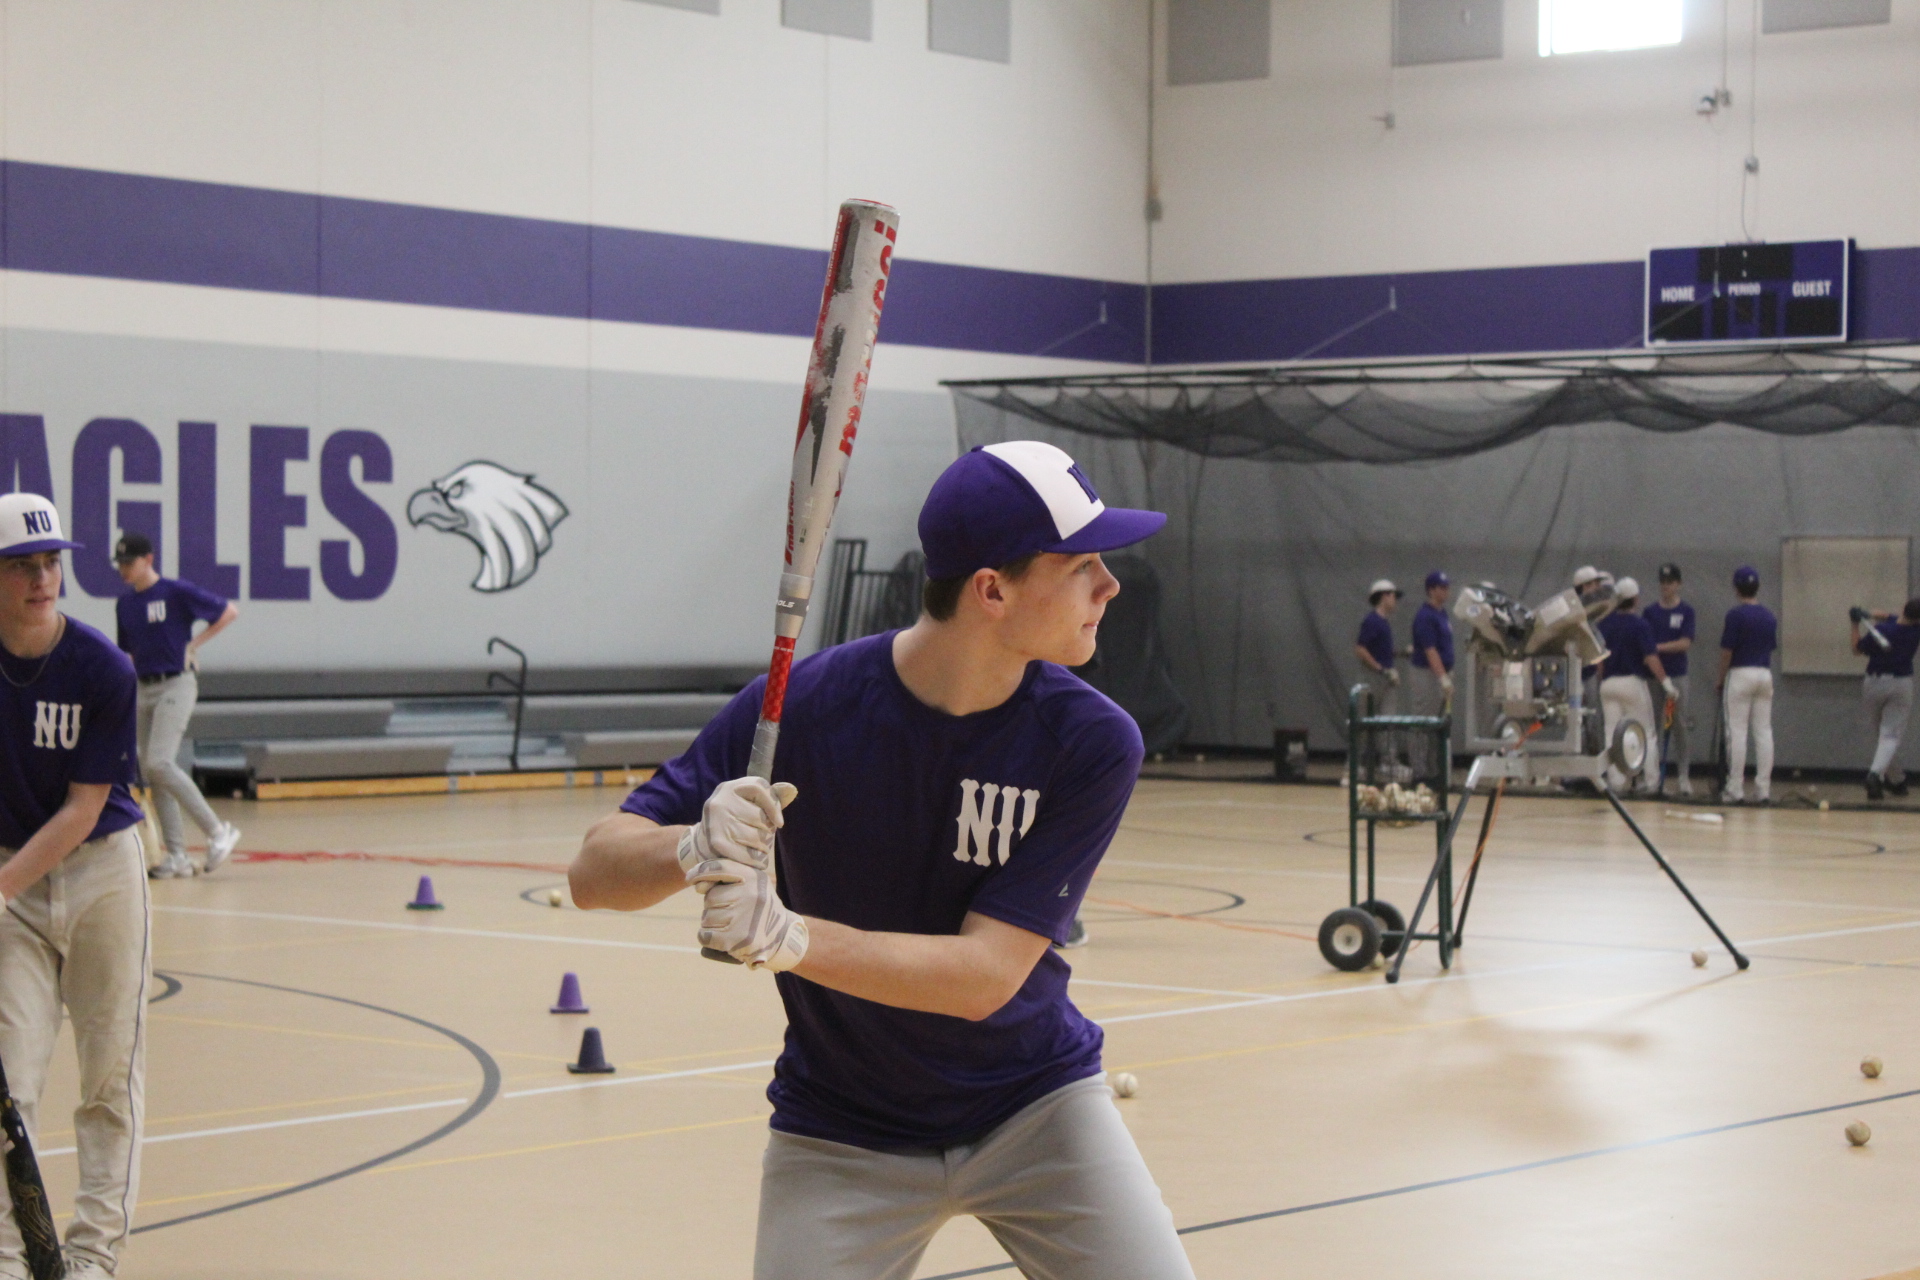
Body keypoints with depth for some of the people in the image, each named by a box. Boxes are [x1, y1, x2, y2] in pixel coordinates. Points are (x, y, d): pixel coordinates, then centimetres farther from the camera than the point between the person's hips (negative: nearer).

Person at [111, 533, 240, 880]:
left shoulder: (177, 592, -8)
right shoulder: (124, 604, 11)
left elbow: (229, 611, -5)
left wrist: (194, 643, -7)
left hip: (176, 685, -7)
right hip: (144, 690, 7)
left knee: (160, 763, -20)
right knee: (152, 772, 4)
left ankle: (218, 830, -11)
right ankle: (177, 857, 8)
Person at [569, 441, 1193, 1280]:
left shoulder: (1092, 744, -18)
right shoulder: (801, 705, -19)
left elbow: (987, 974, -23)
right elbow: (593, 873, -17)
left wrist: (790, 940, -38)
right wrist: (696, 850, -40)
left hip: (1034, 1105, 1)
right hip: (840, 1137, -1)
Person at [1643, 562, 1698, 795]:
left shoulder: (1686, 612, 2)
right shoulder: (1650, 612, 8)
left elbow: (1685, 643, -8)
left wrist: (1658, 647, -16)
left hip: (1677, 675, -2)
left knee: (1680, 727, 0)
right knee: (1650, 726, 0)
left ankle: (1683, 776, 6)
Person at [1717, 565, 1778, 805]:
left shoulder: (1736, 615, -11)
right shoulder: (1770, 617, 7)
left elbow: (1727, 651, -11)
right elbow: (1772, 648, 11)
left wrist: (1720, 680, 0)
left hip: (1740, 674, -5)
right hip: (1765, 675, 5)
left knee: (1736, 732, -3)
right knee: (1764, 732, 6)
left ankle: (1735, 789, -4)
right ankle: (1763, 789, 5)